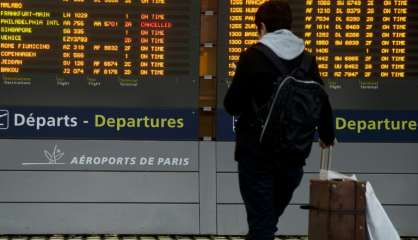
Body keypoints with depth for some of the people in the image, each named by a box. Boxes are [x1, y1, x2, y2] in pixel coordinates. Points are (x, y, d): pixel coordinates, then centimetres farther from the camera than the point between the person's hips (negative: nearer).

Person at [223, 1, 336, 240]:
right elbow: (322, 103, 10)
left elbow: (232, 105, -9)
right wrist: (327, 135, 29)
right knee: (271, 218, 22)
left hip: (256, 153, -4)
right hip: (293, 154, 4)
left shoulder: (253, 57, -10)